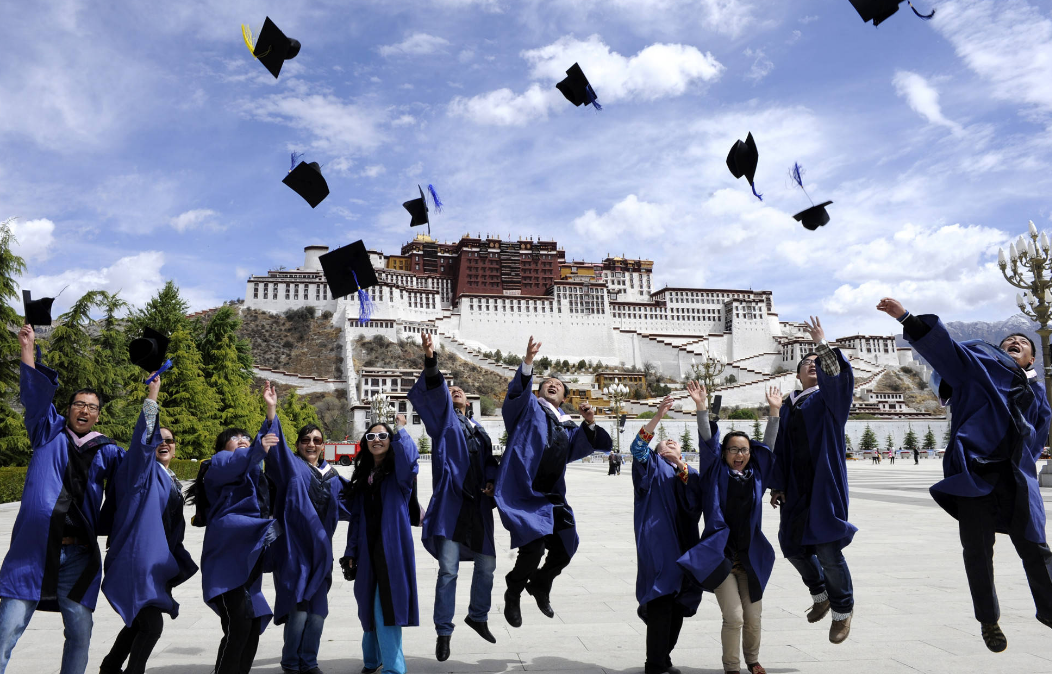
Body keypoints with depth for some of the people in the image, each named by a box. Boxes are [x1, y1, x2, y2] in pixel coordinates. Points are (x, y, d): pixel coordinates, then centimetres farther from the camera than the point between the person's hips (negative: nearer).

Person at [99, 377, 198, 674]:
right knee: (152, 624, -12)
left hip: (158, 559, 8)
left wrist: (176, 564, 27)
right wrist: (152, 397, -35)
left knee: (140, 622, 19)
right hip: (137, 558, -8)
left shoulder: (172, 482, 16)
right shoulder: (143, 471, -6)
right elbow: (142, 438, -26)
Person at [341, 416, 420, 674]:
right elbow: (356, 517, 14)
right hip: (367, 551, 6)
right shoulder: (362, 476, 13)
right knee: (369, 607, 17)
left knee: (386, 608, -9)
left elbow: (410, 456, -29)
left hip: (392, 549, -6)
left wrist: (401, 429, -15)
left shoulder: (398, 473, -3)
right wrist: (351, 552, 10)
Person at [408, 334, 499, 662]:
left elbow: (490, 461, 20)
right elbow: (432, 393, -15)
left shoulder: (479, 429, 19)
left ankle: (478, 616, 35)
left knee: (486, 565, 12)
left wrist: (491, 482, -2)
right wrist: (431, 362, -32)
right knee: (448, 570, -6)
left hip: (478, 506, 5)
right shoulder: (443, 419, 4)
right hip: (451, 503, -5)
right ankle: (444, 633, 8)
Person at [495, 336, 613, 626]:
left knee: (564, 549, 8)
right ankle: (513, 594, 6)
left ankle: (539, 585, 38)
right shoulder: (530, 408, 6)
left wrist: (590, 423, -5)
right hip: (523, 492, -6)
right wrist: (528, 362, -32)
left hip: (552, 496, 6)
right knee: (534, 546, -21)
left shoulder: (566, 426, 20)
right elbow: (517, 390, -14)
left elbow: (591, 444, 14)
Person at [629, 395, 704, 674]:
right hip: (657, 543, -5)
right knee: (661, 604, -11)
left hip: (683, 543, 5)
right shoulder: (652, 466, 12)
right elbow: (638, 447, -10)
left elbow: (697, 492, 0)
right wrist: (658, 416, -21)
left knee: (678, 605, 8)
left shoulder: (687, 472, 22)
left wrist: (680, 465, -15)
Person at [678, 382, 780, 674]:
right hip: (719, 554, -4)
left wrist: (774, 411, 5)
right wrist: (702, 407, -22)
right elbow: (707, 442, -11)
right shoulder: (717, 473, -1)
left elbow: (768, 444, 11)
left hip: (750, 555, 4)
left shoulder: (755, 474, 8)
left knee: (753, 616, 9)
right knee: (734, 617, -8)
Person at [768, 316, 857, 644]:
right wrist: (777, 486, 9)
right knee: (791, 543, 8)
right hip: (796, 485, 5)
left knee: (826, 546, -8)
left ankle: (842, 609, 14)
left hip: (825, 482, -5)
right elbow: (780, 450, 15)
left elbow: (839, 374, -20)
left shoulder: (829, 397, 4)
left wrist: (821, 344, -21)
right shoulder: (788, 408, 16)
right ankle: (820, 593, 34)